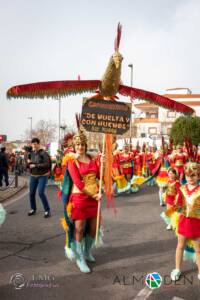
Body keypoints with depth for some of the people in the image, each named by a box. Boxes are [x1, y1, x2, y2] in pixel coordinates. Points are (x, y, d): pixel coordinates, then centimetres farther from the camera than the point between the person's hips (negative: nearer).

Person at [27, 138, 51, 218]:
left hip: (42, 176, -6)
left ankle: (47, 210, 1)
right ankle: (33, 209, 28)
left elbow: (47, 164, -20)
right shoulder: (31, 153, 6)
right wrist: (29, 162, -7)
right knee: (31, 193, 8)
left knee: (41, 192, -14)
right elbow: (28, 163, 16)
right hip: (33, 176, 6)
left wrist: (35, 165, -21)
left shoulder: (44, 153, -11)